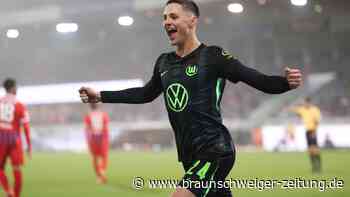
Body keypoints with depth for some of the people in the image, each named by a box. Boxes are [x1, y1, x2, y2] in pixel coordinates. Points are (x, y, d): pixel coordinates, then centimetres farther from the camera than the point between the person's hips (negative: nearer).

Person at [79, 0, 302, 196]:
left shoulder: (213, 56, -8)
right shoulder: (164, 62, 11)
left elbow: (260, 81, -12)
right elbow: (147, 93, 29)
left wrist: (287, 83, -32)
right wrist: (100, 96, 30)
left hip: (214, 151, -7)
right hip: (189, 155, 7)